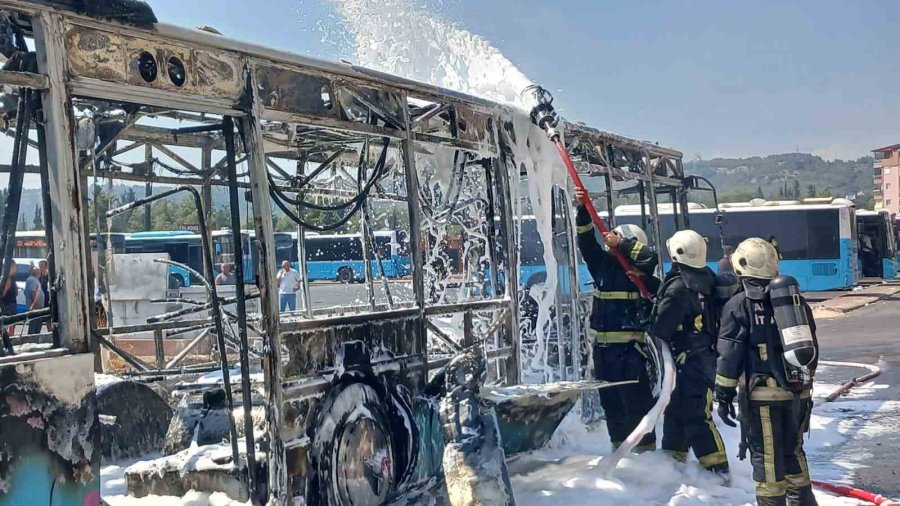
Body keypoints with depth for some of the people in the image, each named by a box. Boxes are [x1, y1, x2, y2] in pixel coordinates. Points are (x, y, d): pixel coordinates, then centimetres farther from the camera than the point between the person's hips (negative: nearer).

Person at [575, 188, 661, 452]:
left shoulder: (639, 273, -6)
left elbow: (650, 257, -25)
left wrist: (620, 244, -20)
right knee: (609, 398, 14)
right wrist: (582, 210, -3)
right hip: (601, 344, 7)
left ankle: (645, 445, 6)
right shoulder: (602, 263, 9)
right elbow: (586, 240, 7)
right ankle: (619, 444, 26)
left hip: (628, 346, -7)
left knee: (635, 398, -4)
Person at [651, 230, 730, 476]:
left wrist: (652, 326, 0)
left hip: (689, 360, -10)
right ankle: (673, 454, 31)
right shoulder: (707, 278, 5)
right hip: (707, 353, 10)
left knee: (695, 415, -4)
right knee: (676, 407, 20)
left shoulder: (678, 286, -22)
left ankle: (717, 466, 0)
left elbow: (661, 327, -20)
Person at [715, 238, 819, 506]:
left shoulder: (738, 305, -8)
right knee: (793, 451, 21)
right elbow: (811, 346, 14)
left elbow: (729, 355, -9)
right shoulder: (795, 298, 8)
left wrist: (724, 395, -3)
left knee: (767, 457, 3)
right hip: (798, 391, 6)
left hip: (763, 395, -5)